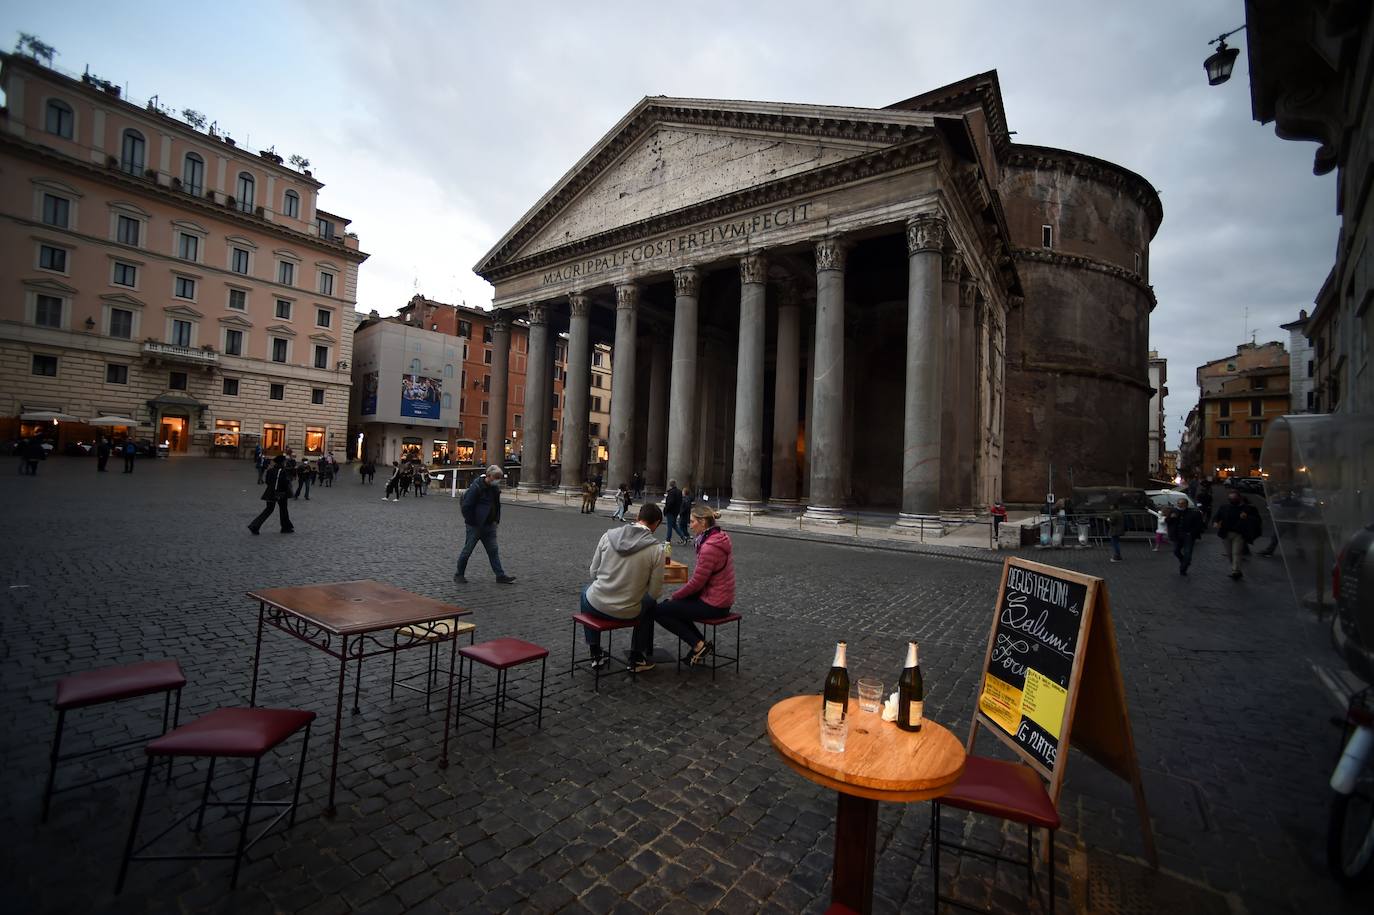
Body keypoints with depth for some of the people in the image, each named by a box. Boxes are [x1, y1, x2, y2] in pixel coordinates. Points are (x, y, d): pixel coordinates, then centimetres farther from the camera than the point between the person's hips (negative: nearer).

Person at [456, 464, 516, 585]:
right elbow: (466, 506, -18)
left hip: (489, 525, 7)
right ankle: (459, 574, 21)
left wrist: (496, 520, 11)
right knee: (467, 550, 5)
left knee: (493, 551, 6)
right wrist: (472, 522, -14)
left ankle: (500, 576, 8)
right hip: (475, 526, -7)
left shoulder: (495, 488, 6)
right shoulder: (476, 487, -18)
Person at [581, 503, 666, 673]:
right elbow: (655, 592, -7)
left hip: (596, 606, 2)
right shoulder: (656, 548, -13)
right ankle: (637, 659, 36)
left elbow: (593, 572, 3)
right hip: (628, 612, -1)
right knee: (651, 604, 32)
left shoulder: (609, 535, -7)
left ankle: (596, 655, 38)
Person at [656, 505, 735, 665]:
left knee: (658, 611, -4)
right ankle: (701, 644, 19)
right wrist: (679, 594, 9)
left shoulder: (710, 547, -25)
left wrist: (676, 595, -4)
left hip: (713, 605, -10)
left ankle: (698, 645, 1)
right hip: (719, 598, 10)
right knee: (669, 605, 21)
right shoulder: (717, 538, 6)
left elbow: (696, 583, -21)